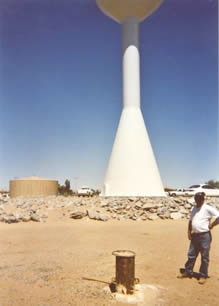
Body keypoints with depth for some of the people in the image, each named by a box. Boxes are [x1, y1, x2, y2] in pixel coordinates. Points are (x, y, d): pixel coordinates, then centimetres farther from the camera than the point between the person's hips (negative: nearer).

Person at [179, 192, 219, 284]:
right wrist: (189, 232, 11)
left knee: (204, 257, 5)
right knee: (191, 255, 14)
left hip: (204, 236, -6)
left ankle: (203, 276, 18)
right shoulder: (194, 208, 11)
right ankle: (188, 272, 28)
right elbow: (191, 221, 19)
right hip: (194, 235, 6)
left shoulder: (208, 208, -11)